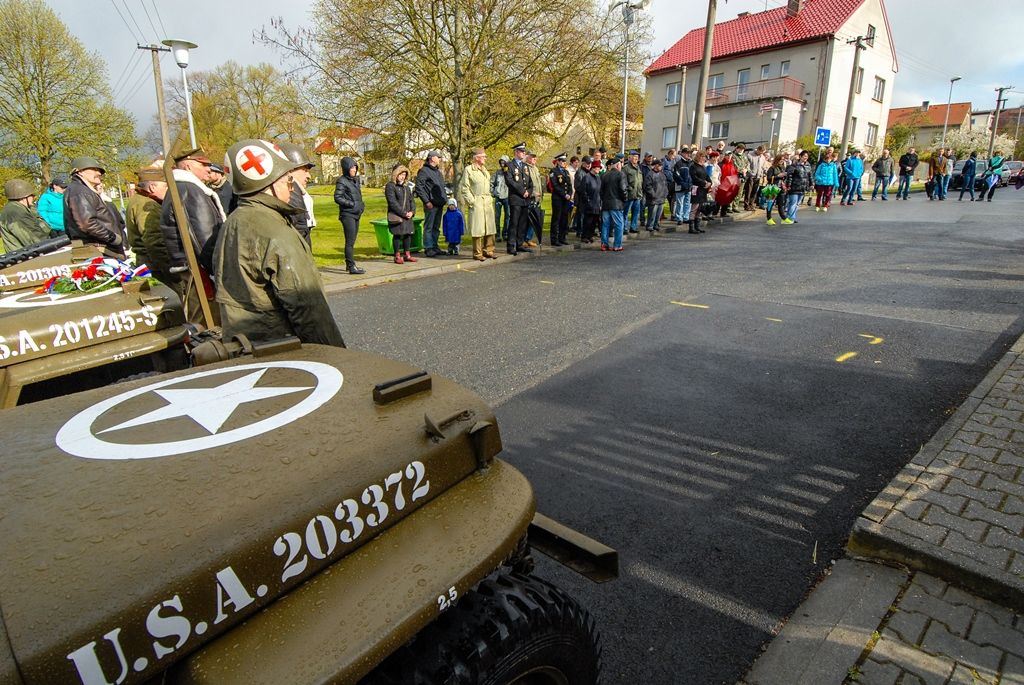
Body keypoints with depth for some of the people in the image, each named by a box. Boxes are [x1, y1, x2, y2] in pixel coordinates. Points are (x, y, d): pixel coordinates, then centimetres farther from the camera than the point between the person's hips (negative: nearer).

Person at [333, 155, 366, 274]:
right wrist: (352, 204, -16)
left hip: (356, 215, 8)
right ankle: (351, 267, -6)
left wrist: (361, 204, 7)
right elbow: (337, 198, -14)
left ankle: (349, 264, 20)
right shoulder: (342, 181, -9)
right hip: (347, 215, -8)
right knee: (350, 241, -8)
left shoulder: (356, 179, 15)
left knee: (352, 241, 12)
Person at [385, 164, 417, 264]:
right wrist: (403, 213, -16)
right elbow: (392, 202, -14)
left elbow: (412, 200, 16)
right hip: (396, 216, -7)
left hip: (407, 215, 7)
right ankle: (397, 256, 3)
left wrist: (412, 211, -3)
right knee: (397, 235, -3)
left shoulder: (406, 186, 17)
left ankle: (407, 254, 18)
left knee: (408, 234, 8)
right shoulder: (390, 186, -6)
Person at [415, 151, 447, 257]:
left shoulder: (437, 171, 20)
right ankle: (428, 249, 0)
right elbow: (419, 187, -14)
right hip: (431, 204, -9)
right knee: (428, 227, -3)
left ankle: (435, 247, 21)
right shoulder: (424, 171, -8)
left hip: (439, 204, 9)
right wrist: (426, 201, -18)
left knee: (436, 227, 13)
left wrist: (445, 198, 17)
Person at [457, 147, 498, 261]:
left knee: (489, 227, 6)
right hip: (476, 202, -7)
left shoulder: (484, 169, 18)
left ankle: (488, 250, 16)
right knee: (478, 228, -5)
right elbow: (464, 188, -6)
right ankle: (477, 253, 1)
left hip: (487, 201, 7)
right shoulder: (468, 170, -4)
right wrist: (471, 201, -11)